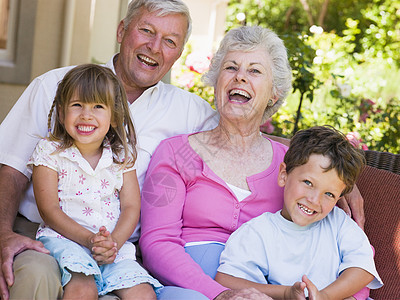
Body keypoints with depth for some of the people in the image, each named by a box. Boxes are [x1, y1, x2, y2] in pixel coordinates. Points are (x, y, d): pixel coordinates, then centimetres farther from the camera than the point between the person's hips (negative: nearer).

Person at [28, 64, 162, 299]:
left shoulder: (122, 156, 9)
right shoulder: (50, 152, 1)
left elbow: (131, 207, 5)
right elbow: (49, 210, -5)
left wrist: (114, 242, -15)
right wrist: (89, 239, -18)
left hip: (114, 244, 3)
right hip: (63, 238, -2)